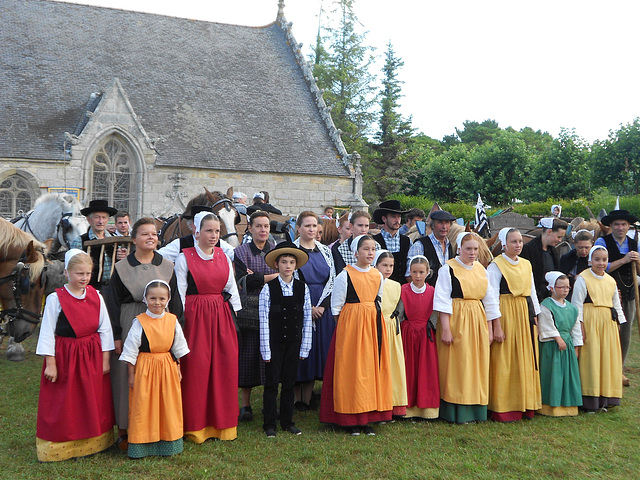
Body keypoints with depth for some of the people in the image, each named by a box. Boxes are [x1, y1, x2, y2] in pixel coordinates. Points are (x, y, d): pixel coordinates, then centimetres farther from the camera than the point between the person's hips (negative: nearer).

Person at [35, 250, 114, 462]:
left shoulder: (96, 297, 0)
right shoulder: (55, 299, -10)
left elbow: (105, 329, 4)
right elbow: (47, 333, -8)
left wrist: (105, 359, 1)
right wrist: (50, 364, -10)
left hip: (92, 357, 4)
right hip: (64, 357, -4)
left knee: (94, 403, 11)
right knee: (64, 405, 4)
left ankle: (91, 443, 26)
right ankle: (61, 447, 18)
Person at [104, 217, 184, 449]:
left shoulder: (167, 267, 8)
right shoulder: (122, 268, 2)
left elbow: (175, 302, 10)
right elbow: (113, 303, 2)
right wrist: (116, 336, -4)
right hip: (131, 326, -2)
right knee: (127, 375, -1)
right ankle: (124, 429, 9)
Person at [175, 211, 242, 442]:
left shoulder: (224, 257, 10)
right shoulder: (184, 257, -2)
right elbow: (179, 293, -4)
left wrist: (235, 313, 10)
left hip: (222, 318, 4)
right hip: (195, 317, -4)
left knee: (225, 367, 4)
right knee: (196, 369, -2)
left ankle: (222, 423, 18)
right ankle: (196, 426, 12)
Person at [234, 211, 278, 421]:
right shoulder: (241, 252, 3)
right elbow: (244, 281, -9)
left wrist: (257, 277, -11)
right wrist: (272, 276, -9)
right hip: (249, 310, -2)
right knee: (247, 356, 0)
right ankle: (245, 404, 10)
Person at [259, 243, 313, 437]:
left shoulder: (303, 288, 2)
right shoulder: (268, 289, -6)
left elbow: (307, 319, 4)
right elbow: (264, 321, -7)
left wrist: (305, 347, 2)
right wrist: (266, 350, -9)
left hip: (294, 342, 2)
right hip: (274, 342, -2)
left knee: (289, 383, 10)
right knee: (272, 383, 3)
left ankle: (287, 421, 22)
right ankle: (269, 424, 14)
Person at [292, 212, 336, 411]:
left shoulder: (325, 251, 10)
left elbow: (332, 279, 7)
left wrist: (322, 305, -6)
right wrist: (307, 307, -13)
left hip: (322, 308, 4)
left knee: (318, 348, 5)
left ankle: (308, 397, 13)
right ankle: (297, 398, 8)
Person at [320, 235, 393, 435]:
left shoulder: (378, 276, 9)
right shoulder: (344, 276, -6)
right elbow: (336, 306, -3)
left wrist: (372, 318, 10)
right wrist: (343, 328, -5)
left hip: (373, 323, 5)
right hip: (350, 323, -5)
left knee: (372, 367, 5)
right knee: (351, 369, -3)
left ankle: (368, 418, 13)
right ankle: (351, 420, 5)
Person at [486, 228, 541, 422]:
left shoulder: (526, 265, 13)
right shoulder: (495, 266, -6)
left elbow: (532, 293, 17)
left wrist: (535, 320, 12)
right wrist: (496, 326, -15)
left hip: (525, 315, 6)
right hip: (505, 314, -6)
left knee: (526, 361, 8)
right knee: (504, 361, -3)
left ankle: (525, 405, 17)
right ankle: (504, 409, 4)